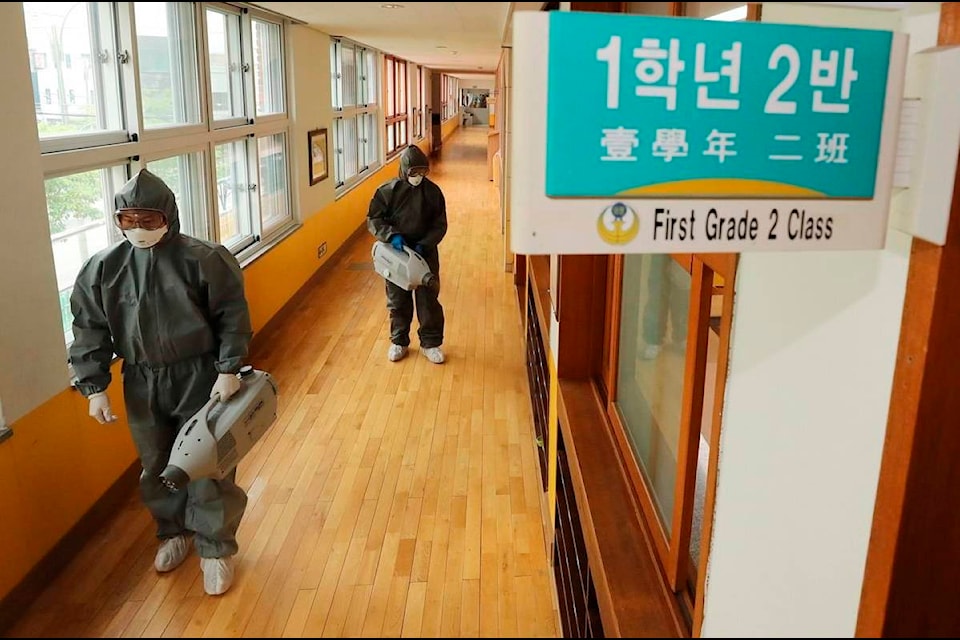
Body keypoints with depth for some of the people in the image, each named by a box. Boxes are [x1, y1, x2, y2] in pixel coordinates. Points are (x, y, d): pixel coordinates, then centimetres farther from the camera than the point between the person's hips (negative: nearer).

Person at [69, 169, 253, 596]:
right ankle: (174, 532, 41)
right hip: (142, 384, 4)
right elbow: (89, 331, 3)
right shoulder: (102, 269, -2)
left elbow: (232, 318, -8)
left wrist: (229, 369, -13)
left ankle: (215, 548, 22)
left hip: (200, 379, -3)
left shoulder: (202, 259, -13)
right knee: (156, 467, 17)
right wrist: (94, 387, -1)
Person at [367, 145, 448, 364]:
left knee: (429, 299, 5)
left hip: (425, 253, 0)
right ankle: (399, 342, 28)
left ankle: (431, 343, 20)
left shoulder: (433, 191, -5)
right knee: (397, 300, 11)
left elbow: (440, 225, -2)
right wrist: (392, 236, -21)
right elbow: (373, 219, -5)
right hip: (396, 254, 0)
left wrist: (424, 244, -16)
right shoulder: (387, 190, -8)